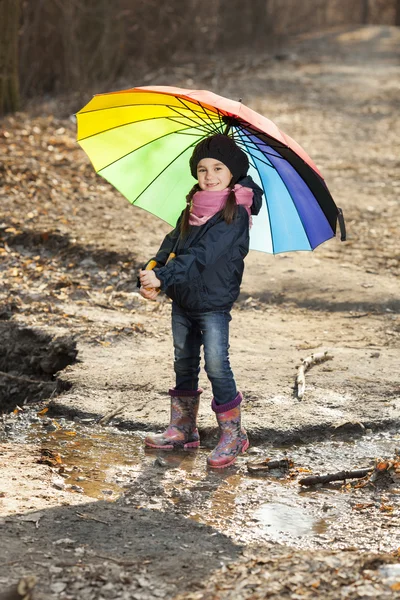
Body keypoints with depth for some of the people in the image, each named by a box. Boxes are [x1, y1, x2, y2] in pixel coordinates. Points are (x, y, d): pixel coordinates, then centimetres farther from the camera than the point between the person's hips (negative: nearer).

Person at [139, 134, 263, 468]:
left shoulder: (235, 214, -16)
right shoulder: (194, 208, 8)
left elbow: (202, 255, -26)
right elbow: (173, 242, 4)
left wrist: (162, 277, -33)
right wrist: (150, 274, -14)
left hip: (213, 302, -8)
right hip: (183, 300, 8)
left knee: (216, 365, -9)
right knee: (184, 363, 15)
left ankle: (233, 435, 5)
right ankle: (183, 429, 28)